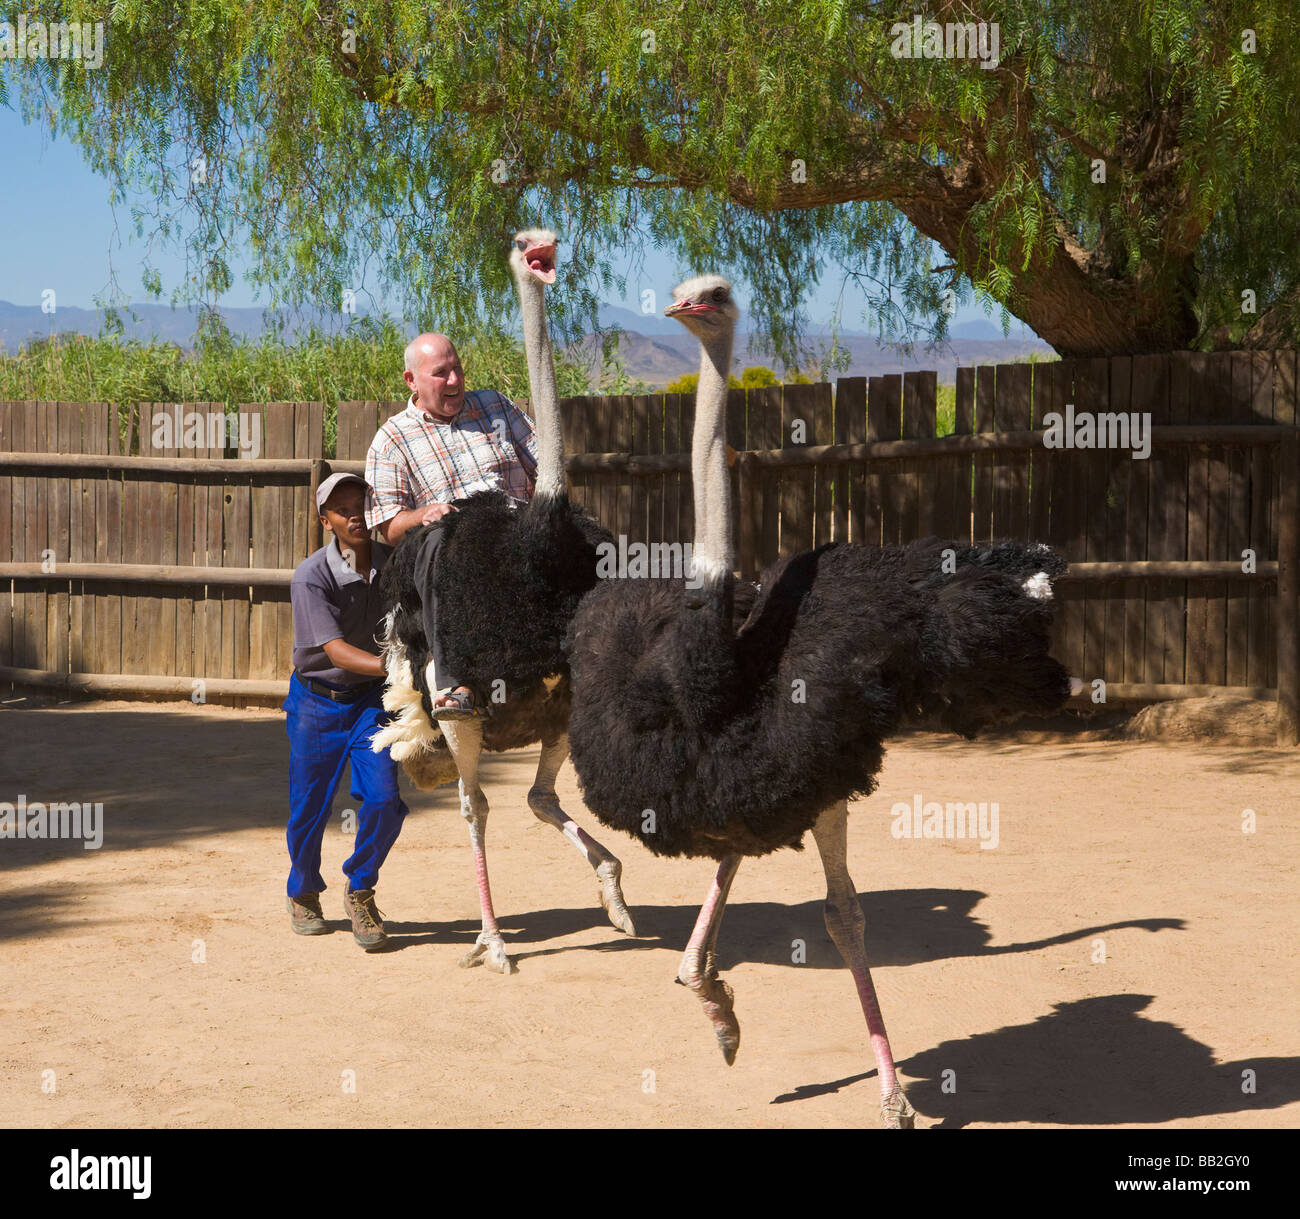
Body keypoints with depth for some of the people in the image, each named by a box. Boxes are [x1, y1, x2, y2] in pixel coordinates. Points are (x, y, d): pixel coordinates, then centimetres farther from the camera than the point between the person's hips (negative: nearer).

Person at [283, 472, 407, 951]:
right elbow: (335, 650, -28)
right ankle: (304, 894, 35)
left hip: (371, 696, 2)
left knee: (383, 799, -11)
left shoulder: (393, 563, -8)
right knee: (309, 806, 7)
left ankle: (360, 892, 15)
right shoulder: (311, 577, -20)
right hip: (317, 699, -2)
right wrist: (394, 667, -41)